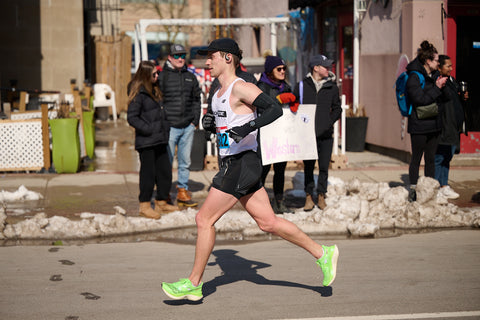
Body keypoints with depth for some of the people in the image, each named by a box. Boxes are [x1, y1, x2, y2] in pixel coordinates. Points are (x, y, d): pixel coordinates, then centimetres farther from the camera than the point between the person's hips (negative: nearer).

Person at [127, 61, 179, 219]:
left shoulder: (154, 91, 15)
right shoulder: (138, 93, -12)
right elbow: (132, 117, -16)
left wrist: (165, 130, 15)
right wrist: (148, 129, -18)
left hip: (159, 140, 9)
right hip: (146, 142, -8)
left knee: (165, 171, 11)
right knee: (148, 173, -2)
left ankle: (161, 203, 23)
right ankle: (145, 206, 9)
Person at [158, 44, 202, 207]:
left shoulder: (191, 77, 13)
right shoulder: (162, 77, -2)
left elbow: (196, 99, 19)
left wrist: (195, 120, 9)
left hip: (188, 126, 4)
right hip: (169, 127, -4)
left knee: (185, 162, 9)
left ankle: (183, 191, 18)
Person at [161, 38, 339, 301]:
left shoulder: (241, 88, -13)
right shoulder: (219, 92, 15)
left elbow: (275, 109, -20)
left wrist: (248, 127, -30)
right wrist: (210, 122, 8)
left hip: (242, 164, -10)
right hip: (232, 163, 10)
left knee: (204, 219, -6)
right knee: (267, 222, 11)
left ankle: (194, 284, 4)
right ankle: (323, 253, 18)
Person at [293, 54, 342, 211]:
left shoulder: (332, 87, 7)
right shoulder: (301, 86, 2)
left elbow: (337, 108, 15)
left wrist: (329, 122, 0)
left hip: (326, 135, 1)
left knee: (324, 167, 4)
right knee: (308, 167, 4)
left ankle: (321, 196, 17)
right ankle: (309, 197, 14)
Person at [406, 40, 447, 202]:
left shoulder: (435, 75, 12)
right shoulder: (414, 77, -11)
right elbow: (421, 100, -19)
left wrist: (440, 86, 0)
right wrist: (437, 88, -17)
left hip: (434, 125, 7)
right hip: (419, 126, -7)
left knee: (431, 159, 10)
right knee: (416, 158, 1)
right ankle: (413, 191, 9)